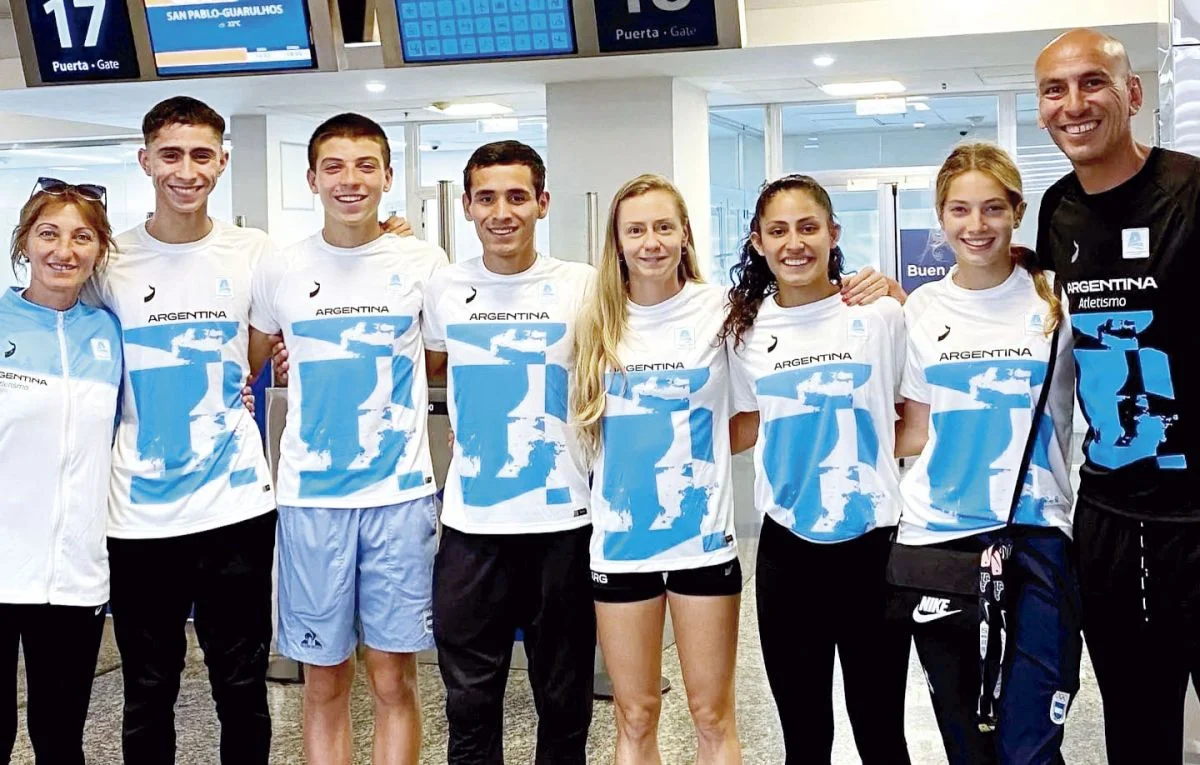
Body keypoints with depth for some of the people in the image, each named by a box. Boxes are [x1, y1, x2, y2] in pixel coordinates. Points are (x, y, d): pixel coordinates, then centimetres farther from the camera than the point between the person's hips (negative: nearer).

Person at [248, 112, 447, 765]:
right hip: (310, 495, 1)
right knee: (324, 682, 8)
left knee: (393, 679, 5)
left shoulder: (423, 263, 0)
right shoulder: (279, 270, 3)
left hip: (400, 493, -1)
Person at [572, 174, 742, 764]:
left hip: (703, 536, -2)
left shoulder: (719, 309, -3)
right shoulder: (597, 321, 4)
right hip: (620, 539, 2)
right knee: (634, 717, 10)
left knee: (713, 716, 7)